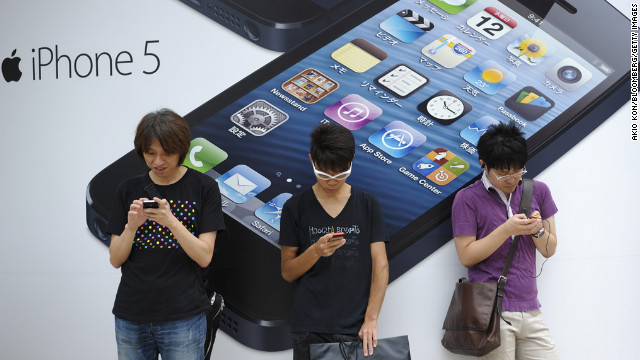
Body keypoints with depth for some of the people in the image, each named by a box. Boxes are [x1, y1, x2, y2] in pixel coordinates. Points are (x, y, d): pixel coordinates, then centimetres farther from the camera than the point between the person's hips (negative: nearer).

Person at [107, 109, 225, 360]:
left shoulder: (203, 187, -3)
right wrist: (131, 226, -15)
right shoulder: (129, 190, 6)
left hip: (182, 318, -3)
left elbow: (204, 257, -9)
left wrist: (170, 221, -23)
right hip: (130, 317, 3)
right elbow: (116, 260, 3)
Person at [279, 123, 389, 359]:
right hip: (309, 329, 0)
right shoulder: (295, 208, 1)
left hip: (357, 329, 1)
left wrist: (371, 319, -10)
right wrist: (315, 251, -16)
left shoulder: (368, 205, 4)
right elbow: (287, 273, 2)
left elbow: (380, 265, -1)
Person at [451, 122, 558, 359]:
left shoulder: (538, 191, 9)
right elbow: (466, 257, -8)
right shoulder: (468, 198, -4)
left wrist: (538, 231, -10)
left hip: (530, 310, 4)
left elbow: (549, 250, 12)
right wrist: (507, 229, -16)